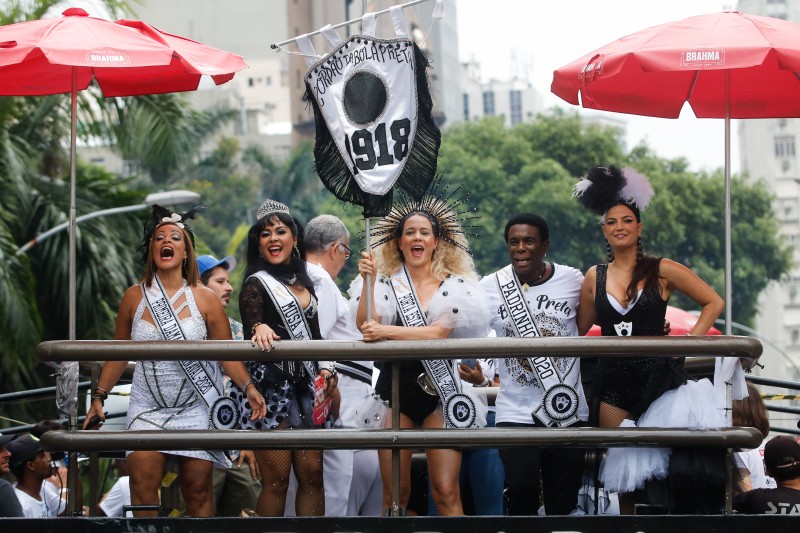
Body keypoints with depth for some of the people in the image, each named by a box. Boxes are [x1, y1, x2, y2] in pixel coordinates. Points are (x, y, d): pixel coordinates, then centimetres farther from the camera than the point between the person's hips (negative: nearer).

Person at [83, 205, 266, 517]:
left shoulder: (205, 299, -3)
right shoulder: (134, 297, 2)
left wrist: (248, 386, -15)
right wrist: (99, 396, 6)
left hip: (197, 408, -1)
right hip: (148, 407, 1)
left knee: (198, 491, 1)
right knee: (142, 487, -12)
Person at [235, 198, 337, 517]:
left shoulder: (303, 281, 18)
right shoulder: (257, 284, -2)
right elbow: (251, 329, -16)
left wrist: (326, 368, 13)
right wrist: (260, 329, -39)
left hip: (305, 384, 7)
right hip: (270, 387, -7)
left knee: (312, 474, 1)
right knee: (277, 479, -9)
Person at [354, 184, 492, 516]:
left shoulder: (454, 286, 2)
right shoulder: (387, 284, 6)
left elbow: (439, 331, -13)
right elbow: (365, 326, -9)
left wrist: (387, 332, -18)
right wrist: (368, 280, -16)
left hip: (439, 391, -1)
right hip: (395, 388, 1)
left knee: (446, 492, -8)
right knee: (395, 494, 1)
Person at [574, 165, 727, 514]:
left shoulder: (661, 271, -1)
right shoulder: (595, 277, 7)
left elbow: (713, 303, 3)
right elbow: (580, 329, 14)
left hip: (658, 377, -3)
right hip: (615, 383, 3)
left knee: (659, 464, -8)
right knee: (623, 472, 5)